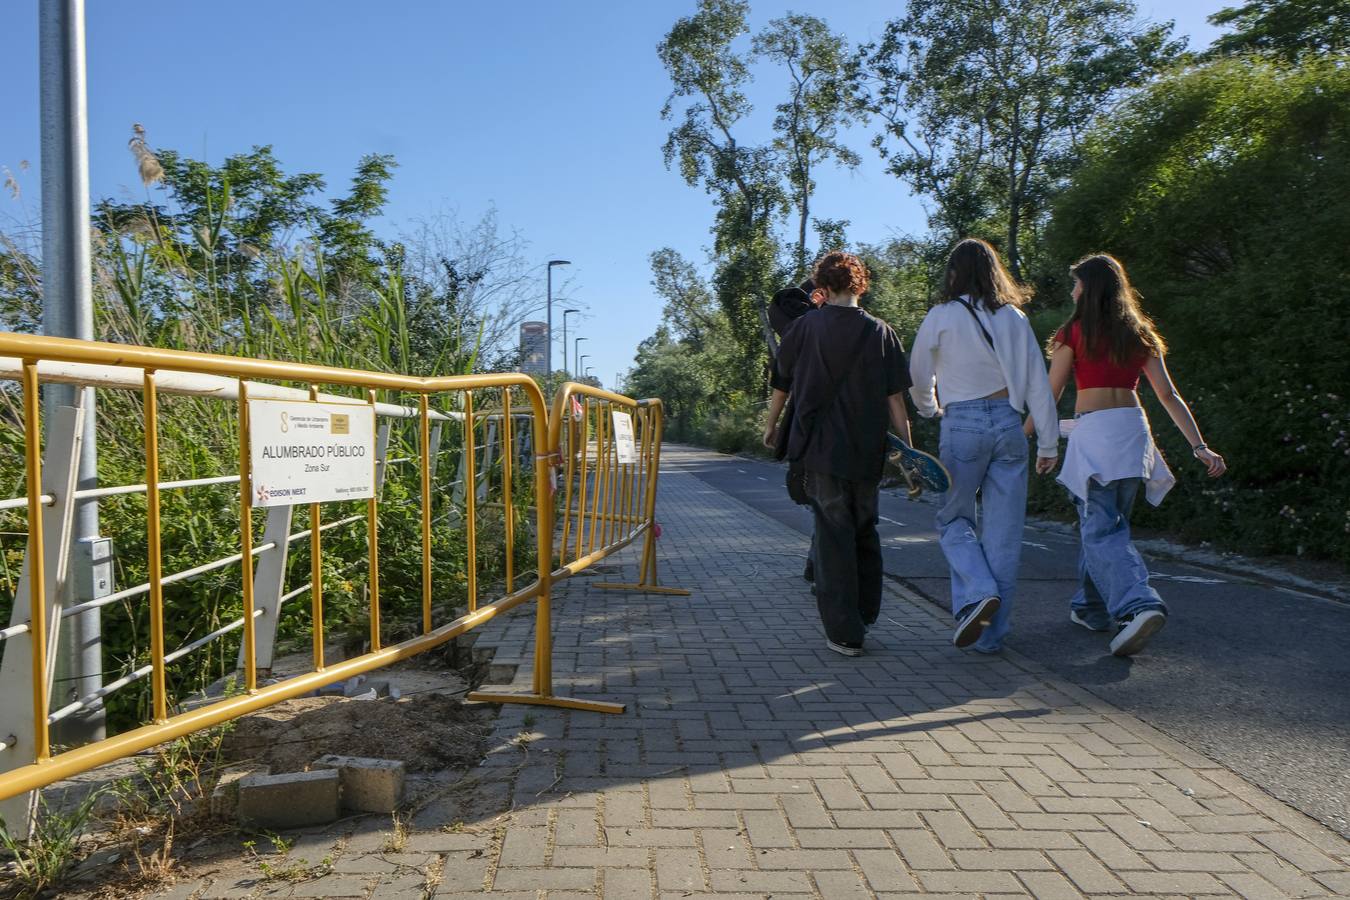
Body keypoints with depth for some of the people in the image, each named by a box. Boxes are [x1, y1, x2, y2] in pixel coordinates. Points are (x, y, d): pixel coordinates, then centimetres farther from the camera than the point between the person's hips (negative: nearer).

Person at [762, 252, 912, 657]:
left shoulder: (805, 328, -2)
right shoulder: (881, 332, 0)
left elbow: (782, 384, 10)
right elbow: (896, 401, -2)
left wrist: (770, 426, 27)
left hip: (822, 449, -2)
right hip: (867, 453, 2)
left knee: (834, 536, 2)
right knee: (865, 532, 18)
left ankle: (844, 633, 2)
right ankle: (865, 615, 32)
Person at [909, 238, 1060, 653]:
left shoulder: (942, 316, -2)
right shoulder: (1015, 318, 6)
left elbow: (919, 373, 8)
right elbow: (1038, 385, 5)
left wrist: (929, 409, 29)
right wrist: (1049, 444, 11)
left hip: (961, 425, -3)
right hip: (1008, 424, 3)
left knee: (953, 519, 13)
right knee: (1003, 532, 8)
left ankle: (978, 592, -11)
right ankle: (992, 632, 14)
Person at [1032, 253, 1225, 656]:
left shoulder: (1075, 332, -2)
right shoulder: (1140, 335, 12)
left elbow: (1050, 395, -1)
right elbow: (1169, 395, 7)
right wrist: (1199, 446, 6)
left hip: (1093, 433, -6)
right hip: (1133, 430, 6)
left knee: (1100, 530, -7)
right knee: (1109, 523, 17)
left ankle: (1140, 604, -26)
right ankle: (1091, 607, 27)